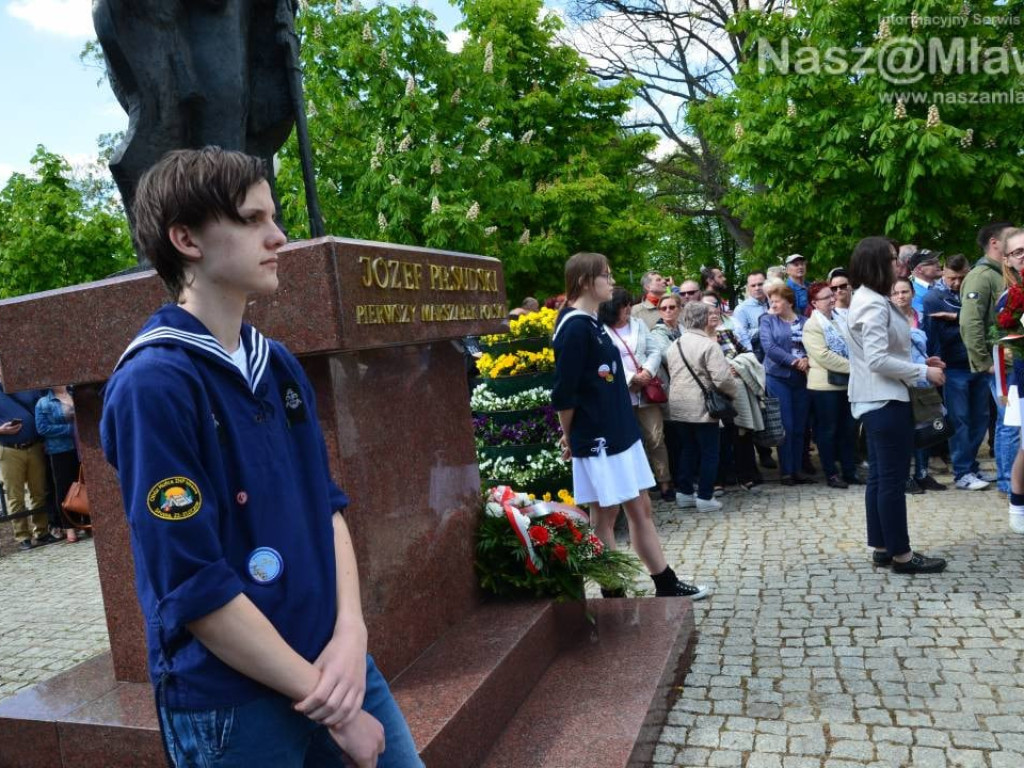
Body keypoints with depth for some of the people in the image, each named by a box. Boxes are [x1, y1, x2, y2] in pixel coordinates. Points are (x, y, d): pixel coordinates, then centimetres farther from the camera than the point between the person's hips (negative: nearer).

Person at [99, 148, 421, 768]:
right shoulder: (153, 384, -18)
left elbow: (328, 503, 6)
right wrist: (332, 709, -14)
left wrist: (350, 635, -8)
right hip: (230, 701, -6)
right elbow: (194, 589, -20)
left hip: (333, 661, 6)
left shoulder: (280, 365, 4)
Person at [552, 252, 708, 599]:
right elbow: (563, 394, -18)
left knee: (641, 509, 15)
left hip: (620, 433, 9)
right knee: (605, 515, 3)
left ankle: (666, 585, 26)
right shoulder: (574, 327, -17)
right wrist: (569, 437, -7)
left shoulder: (593, 323, 12)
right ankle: (613, 593, 18)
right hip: (596, 439, -9)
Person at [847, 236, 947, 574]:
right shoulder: (873, 305, -17)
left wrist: (919, 362, 11)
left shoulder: (869, 300, 15)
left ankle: (882, 547, 20)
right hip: (886, 401, -11)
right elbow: (878, 360, -24)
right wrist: (923, 372, -15)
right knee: (893, 479, -3)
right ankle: (901, 553, 5)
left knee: (880, 477, 13)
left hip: (878, 400, 11)